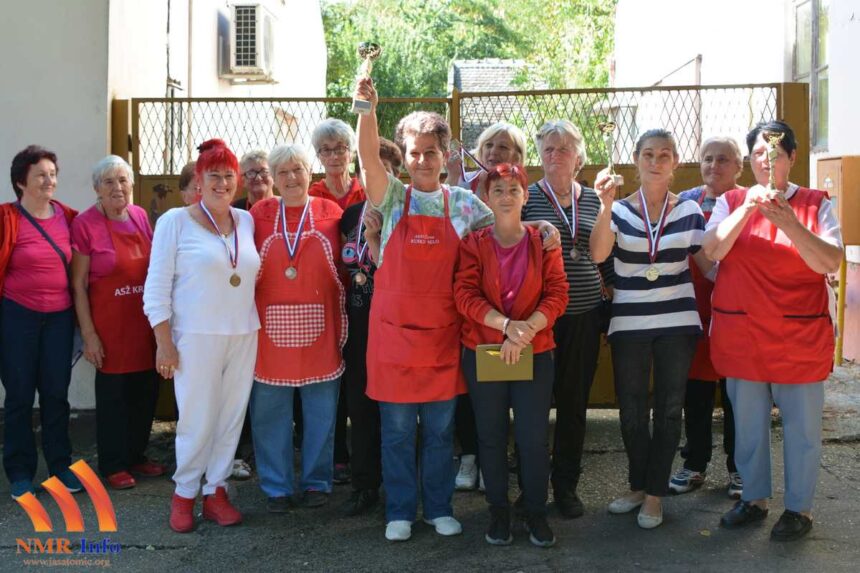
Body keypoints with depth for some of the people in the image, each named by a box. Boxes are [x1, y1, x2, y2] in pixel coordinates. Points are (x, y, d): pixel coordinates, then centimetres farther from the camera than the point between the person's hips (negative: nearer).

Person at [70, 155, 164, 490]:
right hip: (110, 323, -5)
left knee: (146, 391, 12)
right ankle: (113, 465, 22)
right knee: (113, 394, 6)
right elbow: (78, 285, -9)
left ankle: (137, 456, 31)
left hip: (145, 321, 5)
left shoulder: (140, 216, 5)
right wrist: (88, 333, -12)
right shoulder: (85, 224, -11)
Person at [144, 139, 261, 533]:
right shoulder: (175, 221, -4)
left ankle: (216, 492, 22)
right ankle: (184, 494, 19)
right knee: (197, 420, 0)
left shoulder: (247, 221, 8)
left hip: (244, 336, 4)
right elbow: (157, 287, -5)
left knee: (231, 416, 8)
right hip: (195, 337, -4)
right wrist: (164, 343, -9)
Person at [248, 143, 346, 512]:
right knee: (270, 414, 7)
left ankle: (317, 482, 26)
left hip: (319, 332, 0)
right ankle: (277, 487, 22)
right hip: (271, 332, 0)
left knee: (320, 413, 10)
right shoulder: (259, 215, 2)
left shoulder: (330, 213, 1)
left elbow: (345, 270, 4)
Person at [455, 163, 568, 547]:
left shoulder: (542, 241, 3)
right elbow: (465, 295, -9)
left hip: (534, 352, 0)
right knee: (491, 435, 9)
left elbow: (557, 294, -4)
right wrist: (507, 324, -23)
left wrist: (526, 331, -19)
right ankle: (498, 512, 24)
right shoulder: (473, 244, 2)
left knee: (534, 436, 1)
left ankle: (536, 513, 19)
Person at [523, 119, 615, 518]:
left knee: (574, 403, 9)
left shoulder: (593, 199, 10)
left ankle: (567, 486, 23)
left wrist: (612, 292, 12)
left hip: (585, 315, 3)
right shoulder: (526, 197, 0)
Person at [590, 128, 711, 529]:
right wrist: (606, 207, -28)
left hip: (677, 323, 0)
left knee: (669, 409, 6)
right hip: (628, 324, 0)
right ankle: (637, 486, 28)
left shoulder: (689, 211, 3)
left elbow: (710, 263, 7)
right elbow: (597, 254, -18)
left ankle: (654, 494, 19)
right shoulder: (619, 209, -1)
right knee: (631, 410, 8)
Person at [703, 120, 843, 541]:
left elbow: (830, 262, -11)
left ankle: (799, 508, 22)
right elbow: (713, 250, -9)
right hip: (741, 335, 2)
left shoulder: (815, 204, 0)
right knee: (747, 423, 13)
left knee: (801, 426, 6)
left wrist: (788, 223, -23)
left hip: (800, 338, -2)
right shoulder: (731, 202, 5)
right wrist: (747, 209, -21)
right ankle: (754, 498, 30)